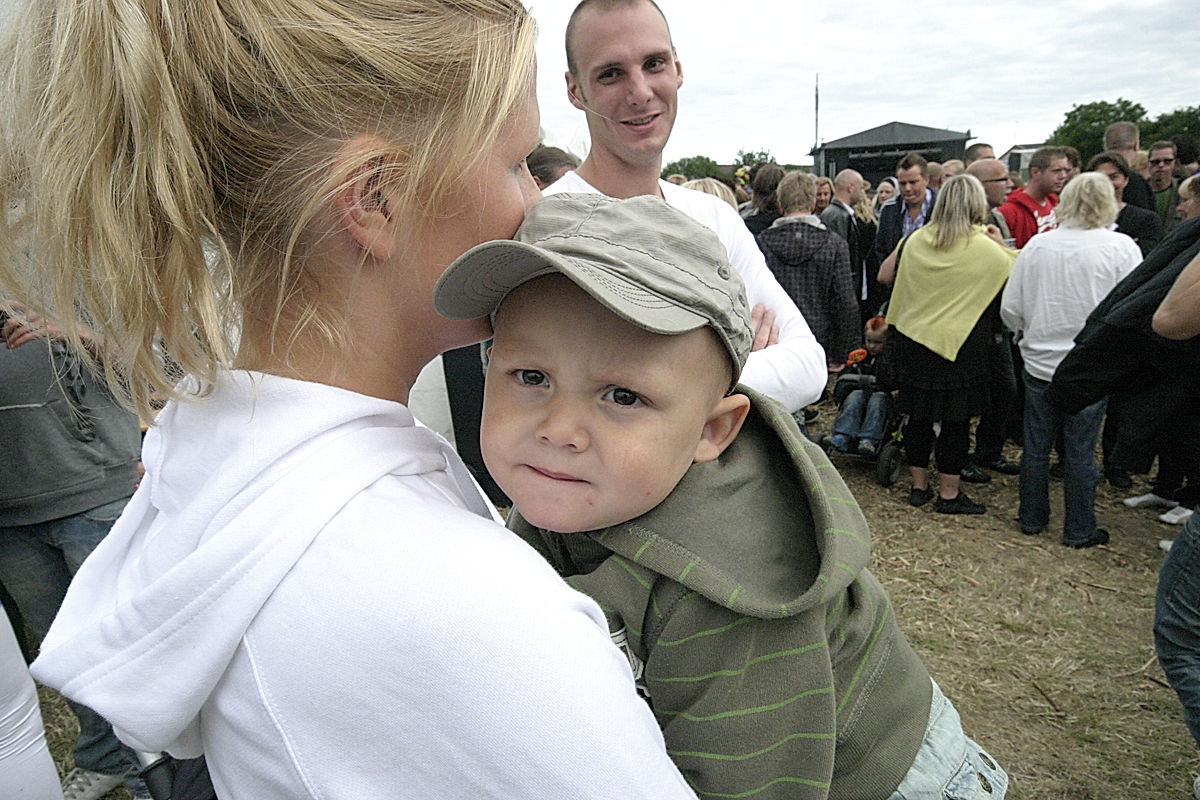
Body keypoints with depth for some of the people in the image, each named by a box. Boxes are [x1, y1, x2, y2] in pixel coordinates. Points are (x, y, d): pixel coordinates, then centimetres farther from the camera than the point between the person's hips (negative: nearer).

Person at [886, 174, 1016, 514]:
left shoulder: (915, 241, 2)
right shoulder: (985, 248, -10)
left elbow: (898, 287, 14)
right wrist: (1002, 246, 8)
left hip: (913, 340, 4)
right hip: (960, 346, -4)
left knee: (919, 416, 11)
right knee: (956, 419, 5)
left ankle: (918, 486, 21)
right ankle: (949, 494, 11)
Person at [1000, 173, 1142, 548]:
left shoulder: (1037, 245, -3)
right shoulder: (1120, 247, -11)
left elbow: (1010, 309, 1)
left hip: (1039, 364, 2)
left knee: (1036, 447, 14)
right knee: (1080, 452, 7)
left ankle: (1032, 518, 27)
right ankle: (1079, 530, 20)